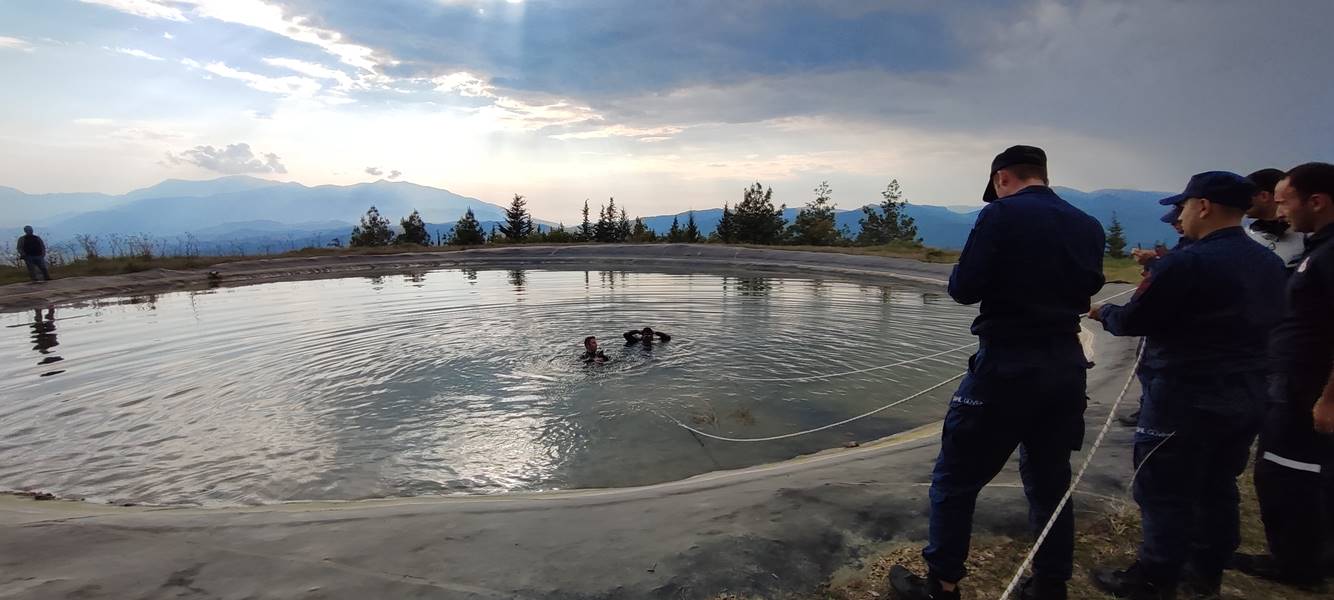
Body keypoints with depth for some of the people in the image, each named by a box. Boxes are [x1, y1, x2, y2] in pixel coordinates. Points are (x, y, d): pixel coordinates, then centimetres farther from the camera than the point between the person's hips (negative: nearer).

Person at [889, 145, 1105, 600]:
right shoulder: (1089, 227, 8)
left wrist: (959, 275, 6)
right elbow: (1084, 292, 15)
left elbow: (964, 289, -14)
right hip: (1067, 365, 7)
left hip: (1007, 366, -7)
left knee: (955, 478, 5)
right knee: (1051, 481, 19)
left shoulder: (1002, 215, -11)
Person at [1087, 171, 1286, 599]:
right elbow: (1252, 322, 17)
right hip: (1248, 395, 9)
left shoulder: (1186, 263, -20)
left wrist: (1103, 312, 5)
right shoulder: (1272, 264, 7)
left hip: (1186, 396, -8)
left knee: (1165, 493, 3)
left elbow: (1131, 321, -17)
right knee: (1218, 488, 19)